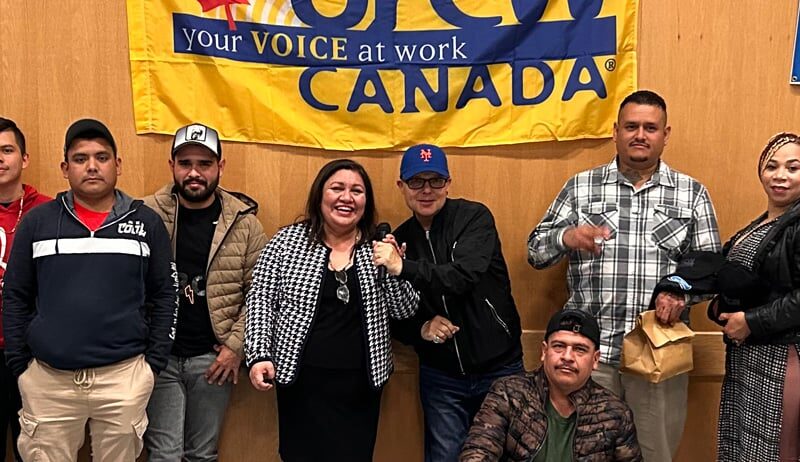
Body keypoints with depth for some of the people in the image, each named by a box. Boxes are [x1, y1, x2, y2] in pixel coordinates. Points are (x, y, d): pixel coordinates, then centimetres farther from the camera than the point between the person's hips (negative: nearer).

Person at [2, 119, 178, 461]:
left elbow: (163, 296, 5)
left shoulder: (146, 222, 3)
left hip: (125, 376, 0)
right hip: (47, 378, 1)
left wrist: (154, 361, 0)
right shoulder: (37, 222, 4)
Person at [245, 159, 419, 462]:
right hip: (302, 379, -1)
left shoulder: (379, 248, 3)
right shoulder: (288, 241, -1)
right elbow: (261, 299, 0)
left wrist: (395, 269, -16)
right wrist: (259, 356, -11)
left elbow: (405, 310, 3)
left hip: (361, 382, 1)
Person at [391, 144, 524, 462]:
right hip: (440, 376, 3)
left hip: (499, 368, -2)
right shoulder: (399, 240, 3)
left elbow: (464, 276, -26)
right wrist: (421, 328, -11)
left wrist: (403, 268, -34)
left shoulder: (475, 217, -8)